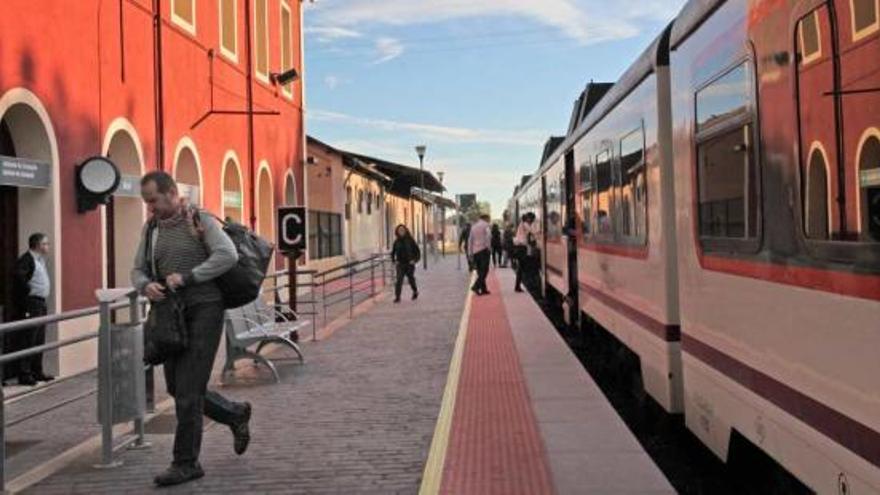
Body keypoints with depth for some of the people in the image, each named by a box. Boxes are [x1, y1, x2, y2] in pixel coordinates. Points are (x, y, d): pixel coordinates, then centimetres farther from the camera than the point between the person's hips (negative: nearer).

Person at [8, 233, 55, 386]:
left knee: (39, 341, 13)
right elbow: (18, 275, -28)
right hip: (30, 304, -10)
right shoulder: (26, 259, -13)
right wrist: (27, 290, -21)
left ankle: (37, 372, 21)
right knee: (28, 341, -6)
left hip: (41, 304, 10)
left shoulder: (40, 260, 16)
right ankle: (24, 375, -3)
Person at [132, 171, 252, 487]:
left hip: (204, 310, -7)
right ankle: (235, 415, 32)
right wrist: (146, 286, -11)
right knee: (177, 387, 10)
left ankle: (186, 463, 3)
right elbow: (138, 271, 12)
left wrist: (187, 277, -23)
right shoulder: (151, 228, 11)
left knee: (188, 388, -9)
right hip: (173, 315, 7)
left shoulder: (201, 221, -6)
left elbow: (228, 255, -19)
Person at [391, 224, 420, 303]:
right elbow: (393, 252, 14)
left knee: (411, 279, 14)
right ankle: (397, 297, -16)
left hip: (409, 264, -1)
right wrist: (394, 261, 1)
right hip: (400, 264, 1)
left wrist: (415, 260, -11)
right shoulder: (396, 242, 2)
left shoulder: (410, 240, -4)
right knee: (399, 280, -13)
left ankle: (415, 291, 42)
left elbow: (417, 251, 0)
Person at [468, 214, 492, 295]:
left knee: (480, 271, 10)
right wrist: (488, 246, -9)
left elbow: (470, 240, 17)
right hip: (483, 250, -7)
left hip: (475, 251, 7)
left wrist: (470, 252, 19)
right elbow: (488, 236, -18)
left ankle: (483, 289, 9)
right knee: (484, 270, -7)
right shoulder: (485, 225, -2)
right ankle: (476, 286, -22)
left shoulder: (473, 227, 17)